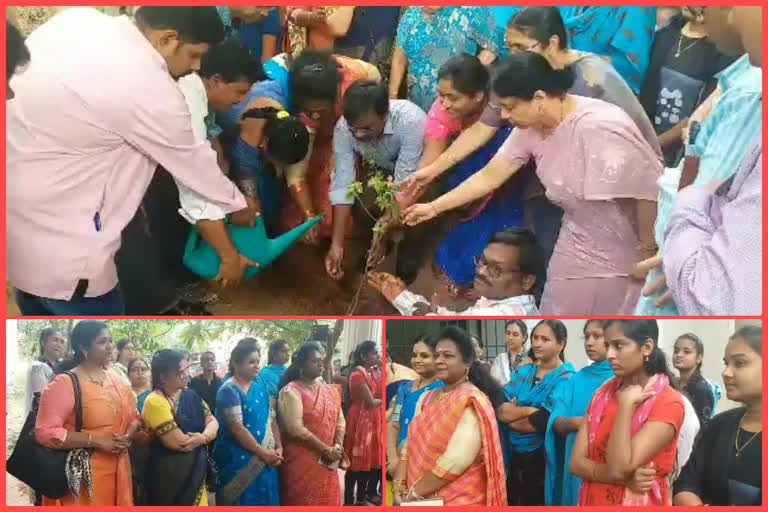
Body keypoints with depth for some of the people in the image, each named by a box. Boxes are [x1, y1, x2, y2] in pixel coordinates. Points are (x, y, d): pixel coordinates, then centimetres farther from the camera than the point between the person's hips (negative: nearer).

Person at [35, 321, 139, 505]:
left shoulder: (115, 379, 10)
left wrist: (127, 437, -4)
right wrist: (96, 441, -20)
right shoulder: (64, 383, -11)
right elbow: (45, 432, -19)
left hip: (118, 471, 6)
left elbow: (133, 416, 18)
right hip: (82, 475, -6)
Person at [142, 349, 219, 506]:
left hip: (196, 471, 7)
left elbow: (212, 421, 4)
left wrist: (203, 437, -18)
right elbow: (177, 442, -23)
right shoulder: (155, 402, -18)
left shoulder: (190, 395, 6)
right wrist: (203, 437, -8)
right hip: (170, 475, -7)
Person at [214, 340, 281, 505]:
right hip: (239, 461, -7)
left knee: (264, 500, 12)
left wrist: (278, 447, -4)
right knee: (243, 501, 2)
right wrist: (263, 452, -15)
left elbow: (272, 418, 9)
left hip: (264, 461, 7)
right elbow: (237, 429, -19)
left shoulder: (260, 386, 9)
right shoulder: (229, 390, -13)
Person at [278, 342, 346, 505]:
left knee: (327, 502, 9)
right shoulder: (291, 391, -10)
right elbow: (296, 429, -18)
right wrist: (327, 450, -15)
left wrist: (337, 448, -8)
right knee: (302, 504, 0)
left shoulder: (330, 390, 11)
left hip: (327, 463, 6)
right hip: (301, 463, -6)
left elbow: (340, 421, 10)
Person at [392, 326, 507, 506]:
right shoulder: (426, 398, 8)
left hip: (457, 500, -7)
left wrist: (414, 491, -18)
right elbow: (410, 445, 6)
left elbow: (457, 460, -23)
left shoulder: (472, 402, -15)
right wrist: (399, 485, -9)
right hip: (422, 501, 7)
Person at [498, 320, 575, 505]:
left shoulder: (565, 378, -10)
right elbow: (499, 409, 0)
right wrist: (530, 410, -16)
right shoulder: (524, 372, 9)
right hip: (516, 456, 6)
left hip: (542, 459, -6)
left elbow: (544, 422, -21)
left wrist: (512, 414, -9)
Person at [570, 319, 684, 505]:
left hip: (639, 503, -5)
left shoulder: (668, 402, -16)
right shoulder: (602, 393, 2)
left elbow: (620, 467, -24)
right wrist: (627, 476, -20)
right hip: (594, 501, 5)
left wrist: (626, 403, -19)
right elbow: (576, 463, -5)